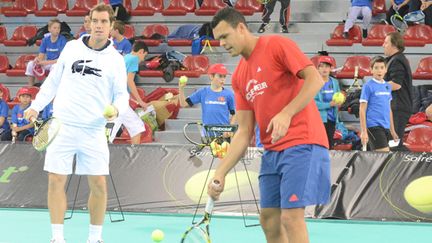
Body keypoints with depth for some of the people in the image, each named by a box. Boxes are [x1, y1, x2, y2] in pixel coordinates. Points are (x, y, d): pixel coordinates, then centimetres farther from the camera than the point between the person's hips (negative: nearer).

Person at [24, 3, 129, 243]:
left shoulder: (115, 59, 4)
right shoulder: (71, 47, 7)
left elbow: (122, 94, 4)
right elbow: (53, 80, 16)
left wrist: (116, 109, -17)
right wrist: (36, 106, 10)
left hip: (93, 131, -1)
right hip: (63, 126, 1)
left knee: (98, 184, -3)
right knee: (56, 181, -3)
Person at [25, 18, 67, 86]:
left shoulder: (62, 40, -15)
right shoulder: (45, 40, 0)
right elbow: (41, 56, 1)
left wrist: (47, 62, -28)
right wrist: (37, 60, -24)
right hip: (48, 63, 5)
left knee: (54, 66, -38)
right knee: (30, 64, -13)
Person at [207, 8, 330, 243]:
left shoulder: (276, 45, -5)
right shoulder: (239, 76, 15)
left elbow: (315, 79, -15)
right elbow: (244, 132, 14)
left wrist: (286, 113, -25)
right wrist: (220, 173, 5)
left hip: (301, 144, -8)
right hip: (272, 151, 8)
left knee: (291, 216, -15)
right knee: (268, 220, 7)